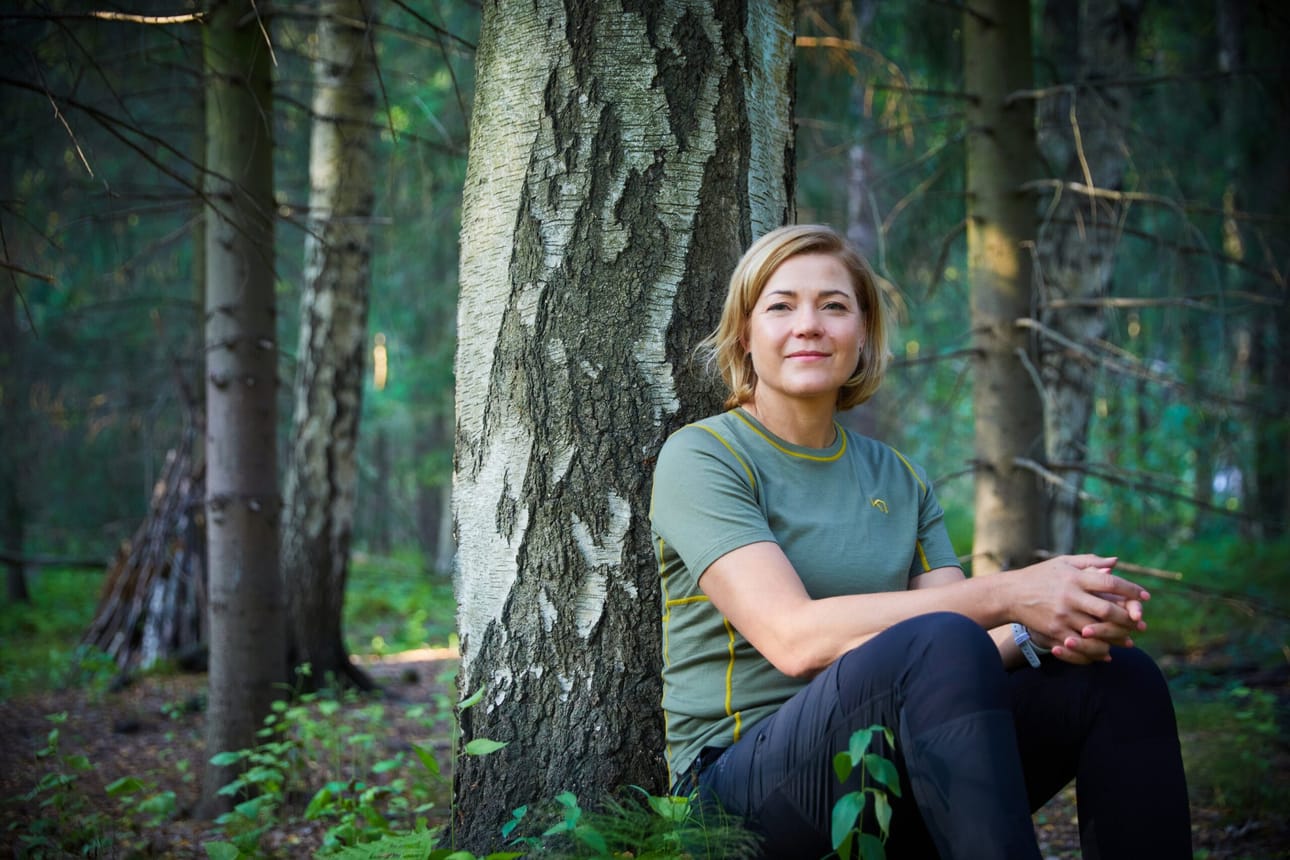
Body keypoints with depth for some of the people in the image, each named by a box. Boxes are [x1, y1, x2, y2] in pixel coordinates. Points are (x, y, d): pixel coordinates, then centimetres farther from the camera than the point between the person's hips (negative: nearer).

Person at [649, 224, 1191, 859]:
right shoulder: (700, 458, -5)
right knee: (938, 641, -33)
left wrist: (1046, 633, -20)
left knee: (1120, 677, -12)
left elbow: (976, 651, 4)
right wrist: (1006, 596, -24)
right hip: (742, 781, -6)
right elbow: (794, 637, -20)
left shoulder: (899, 481, 14)